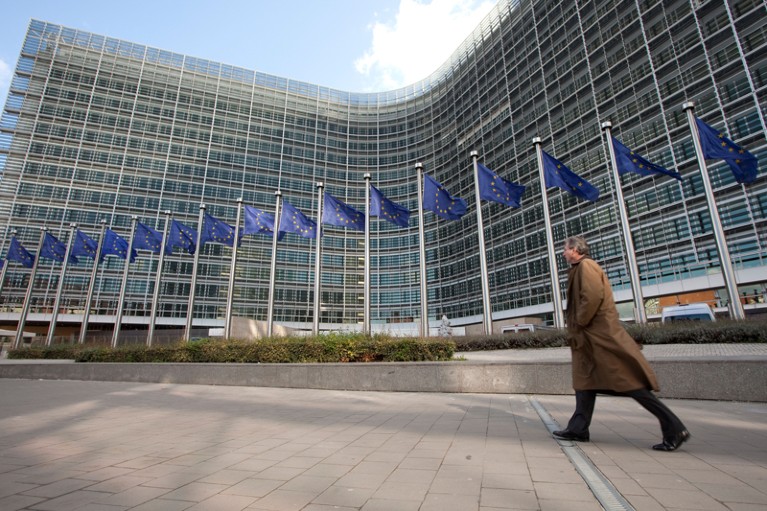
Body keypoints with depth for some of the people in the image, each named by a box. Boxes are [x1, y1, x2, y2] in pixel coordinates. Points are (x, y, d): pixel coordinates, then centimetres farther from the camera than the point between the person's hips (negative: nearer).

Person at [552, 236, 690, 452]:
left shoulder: (586, 265, -12)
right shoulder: (580, 269, 18)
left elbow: (593, 296, -25)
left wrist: (580, 322, -15)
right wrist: (578, 326, 14)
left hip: (601, 333, -11)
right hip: (591, 336, 11)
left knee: (628, 380, -6)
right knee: (585, 378, 9)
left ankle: (674, 428, 3)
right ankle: (578, 428, 14)